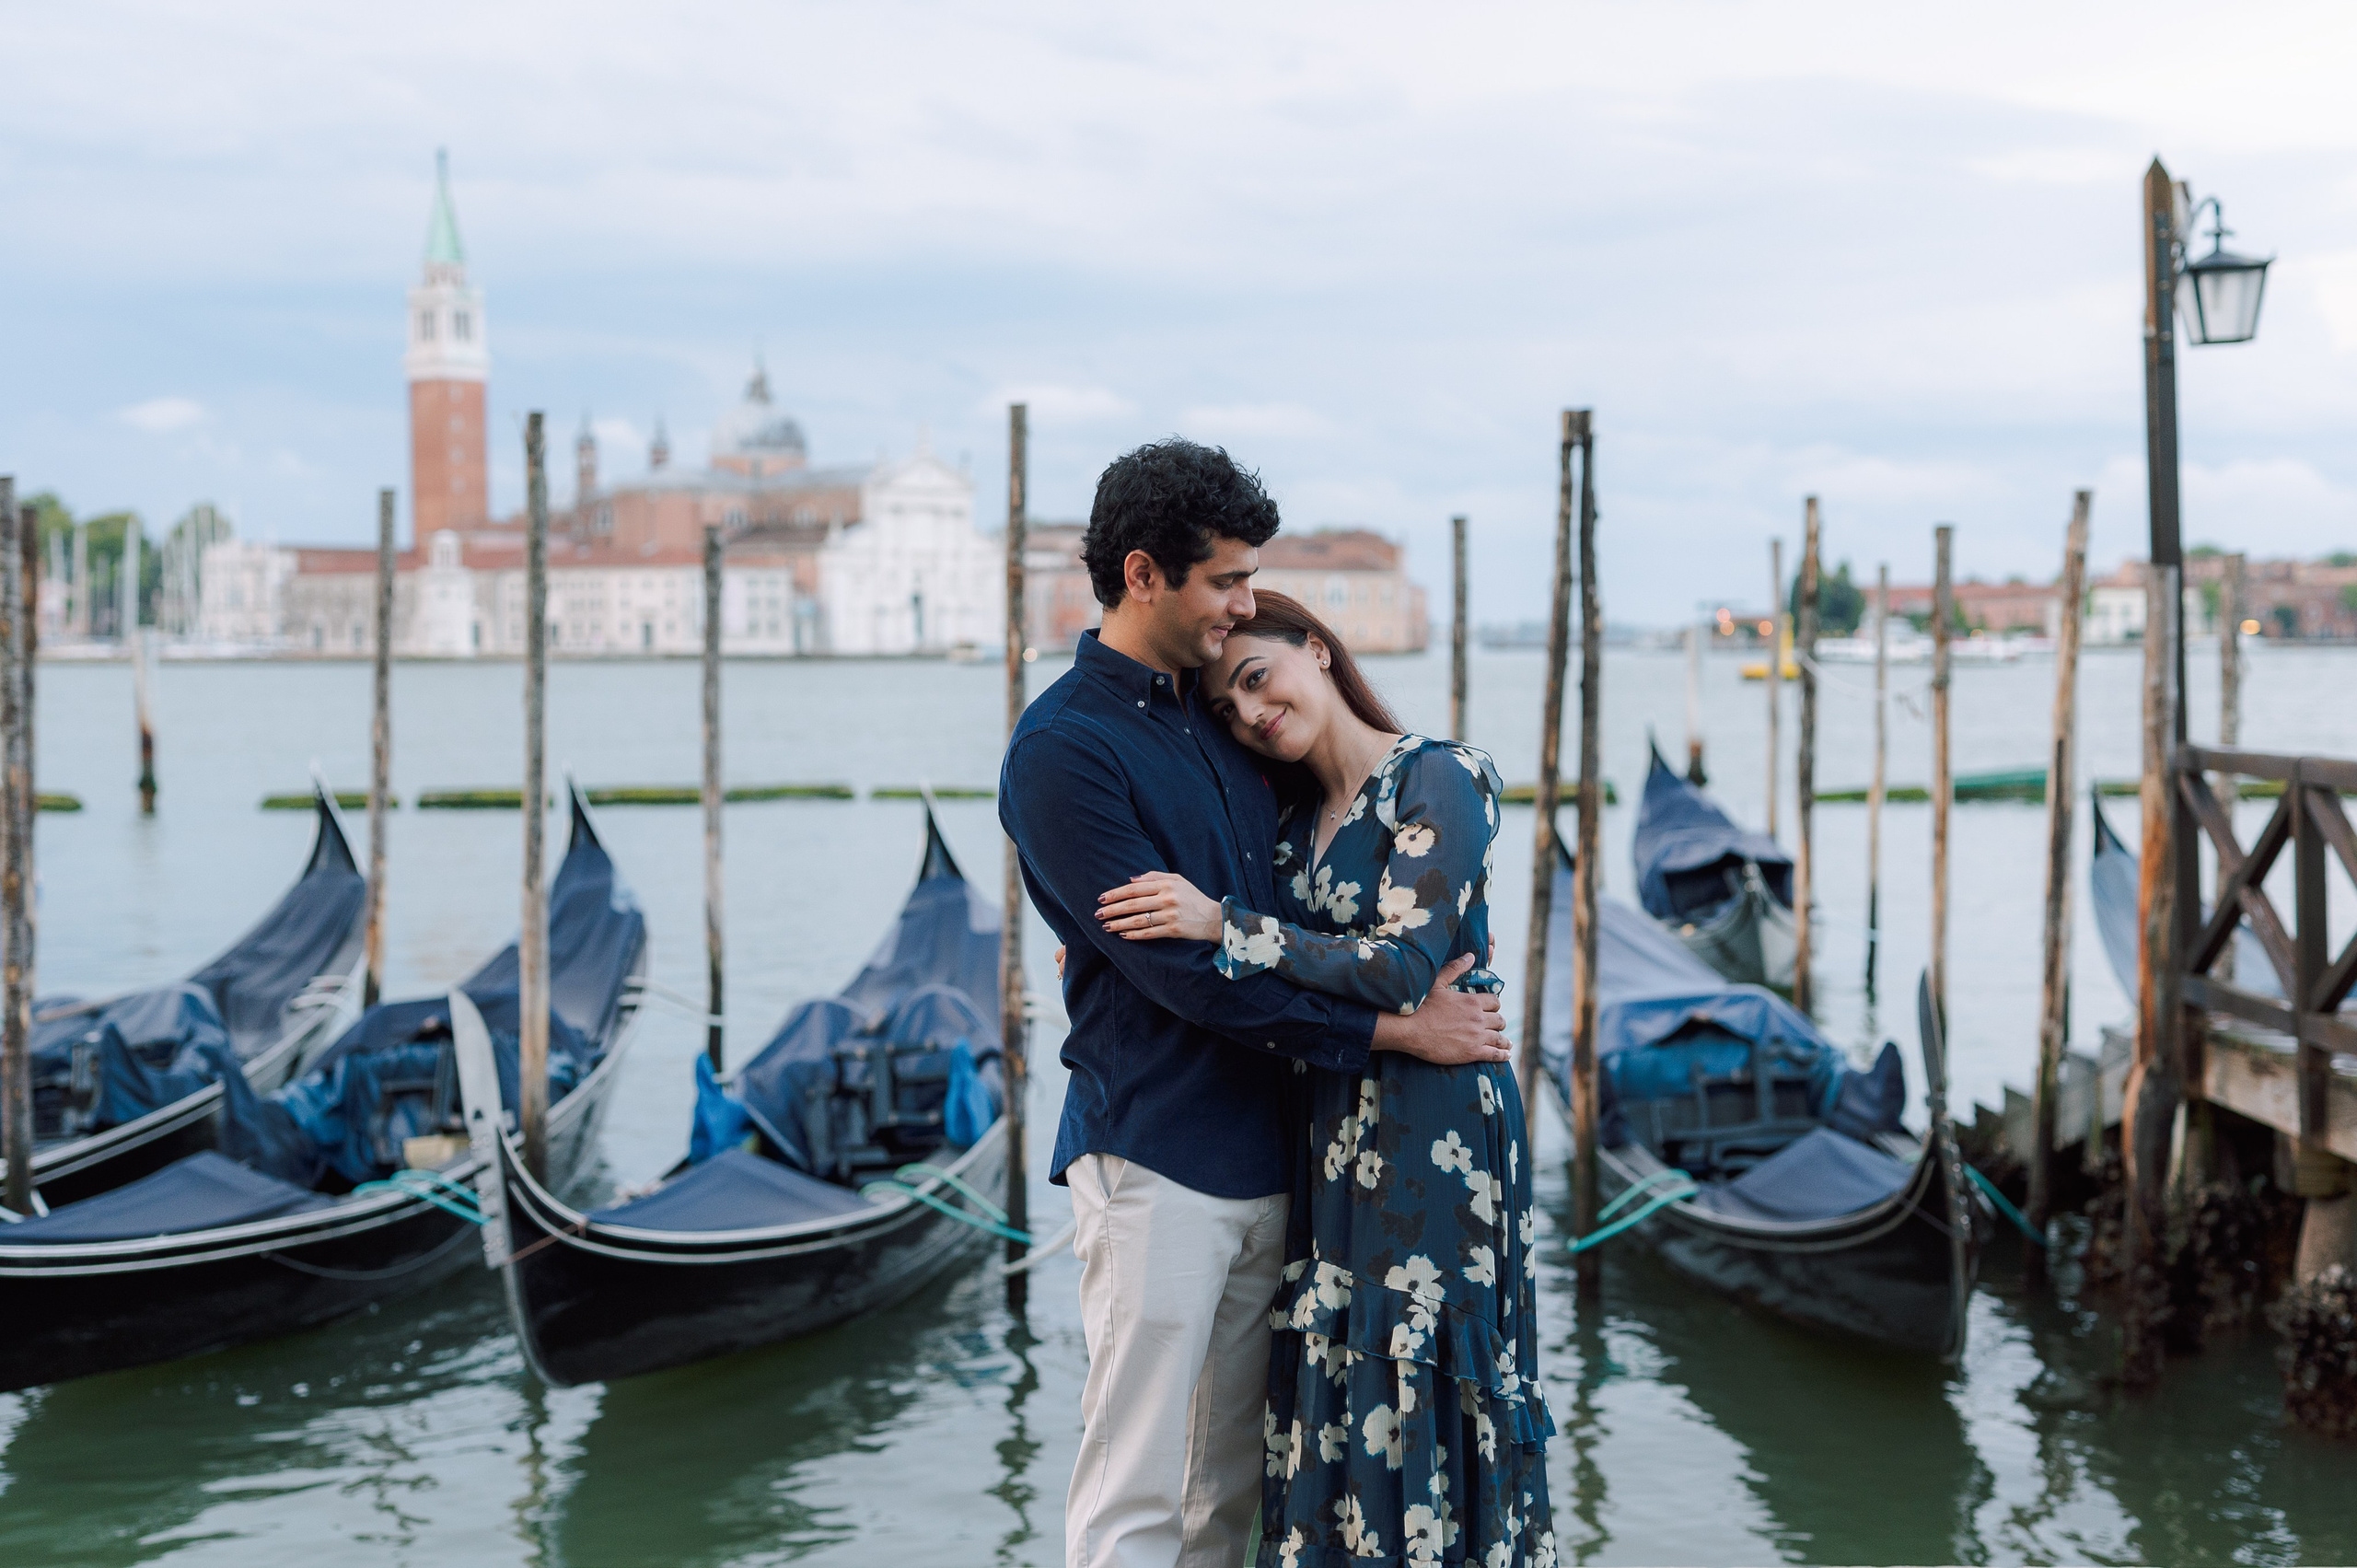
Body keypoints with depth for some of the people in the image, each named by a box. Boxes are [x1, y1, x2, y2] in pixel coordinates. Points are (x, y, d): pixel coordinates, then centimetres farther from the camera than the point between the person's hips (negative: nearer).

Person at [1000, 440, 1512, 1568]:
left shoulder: (1219, 713, 13)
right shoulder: (1061, 749, -12)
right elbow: (1182, 973, -17)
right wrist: (1395, 1029, -14)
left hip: (1265, 1153, 8)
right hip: (1154, 1157, -7)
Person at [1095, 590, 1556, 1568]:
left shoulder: (1438, 780, -9)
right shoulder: (1294, 814, 14)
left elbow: (1404, 971, -18)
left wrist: (1227, 927, -19)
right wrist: (1115, 956, 3)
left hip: (1434, 1129, -7)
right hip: (1333, 1131, 7)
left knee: (1419, 1395, 0)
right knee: (1335, 1396, 10)